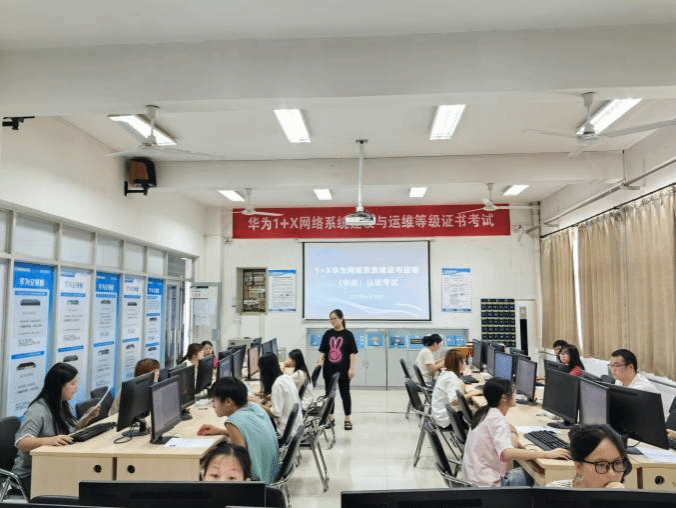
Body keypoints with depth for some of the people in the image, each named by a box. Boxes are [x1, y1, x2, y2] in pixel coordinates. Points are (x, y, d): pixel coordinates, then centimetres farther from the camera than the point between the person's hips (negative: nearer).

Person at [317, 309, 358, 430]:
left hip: (343, 370, -3)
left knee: (345, 393, 4)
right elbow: (322, 351, 7)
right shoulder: (328, 334, 6)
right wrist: (319, 362, -8)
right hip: (329, 369, 3)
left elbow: (352, 353, -4)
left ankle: (348, 419, 15)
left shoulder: (347, 334, -3)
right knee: (329, 393, 10)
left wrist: (351, 368, -9)